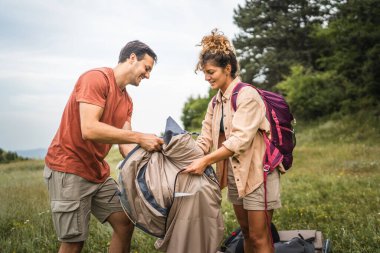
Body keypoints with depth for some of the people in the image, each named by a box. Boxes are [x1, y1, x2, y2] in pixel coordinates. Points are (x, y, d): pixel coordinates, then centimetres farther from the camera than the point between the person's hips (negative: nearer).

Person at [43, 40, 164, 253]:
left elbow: (125, 144, 4)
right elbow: (89, 130, -27)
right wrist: (140, 137, -26)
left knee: (126, 223, 6)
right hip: (69, 170, -8)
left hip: (98, 172, 9)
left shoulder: (127, 101, 10)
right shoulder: (96, 78, -15)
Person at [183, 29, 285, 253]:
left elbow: (240, 139, -25)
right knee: (246, 233, 17)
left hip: (256, 171, -8)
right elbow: (205, 139, 3)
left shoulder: (247, 95, -16)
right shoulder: (215, 103, 8)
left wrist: (206, 161, -30)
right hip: (234, 174, 8)